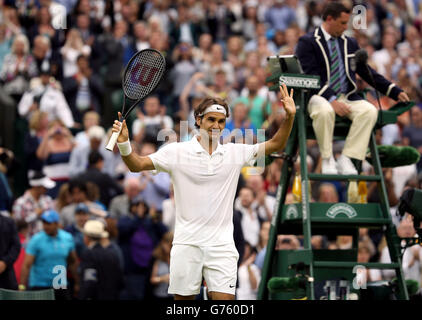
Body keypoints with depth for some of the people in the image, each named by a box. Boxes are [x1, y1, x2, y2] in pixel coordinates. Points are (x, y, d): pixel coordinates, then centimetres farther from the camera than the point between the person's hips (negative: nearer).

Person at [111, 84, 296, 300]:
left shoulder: (235, 152, 8)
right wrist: (124, 144, -20)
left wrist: (290, 117, -4)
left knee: (224, 299, -9)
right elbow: (137, 165, -1)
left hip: (222, 244, 1)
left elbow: (276, 144, 11)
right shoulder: (177, 151, 1)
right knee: (183, 299, 1)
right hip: (187, 242, -1)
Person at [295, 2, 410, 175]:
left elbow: (367, 72, 16)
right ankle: (327, 160, -21)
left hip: (347, 96, 5)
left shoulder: (350, 44, 16)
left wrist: (396, 92, 6)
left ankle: (346, 159, -22)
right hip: (320, 96, -5)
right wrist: (332, 100, -25)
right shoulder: (307, 42, -2)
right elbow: (310, 77, -12)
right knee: (324, 111, -40)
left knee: (369, 111, -25)